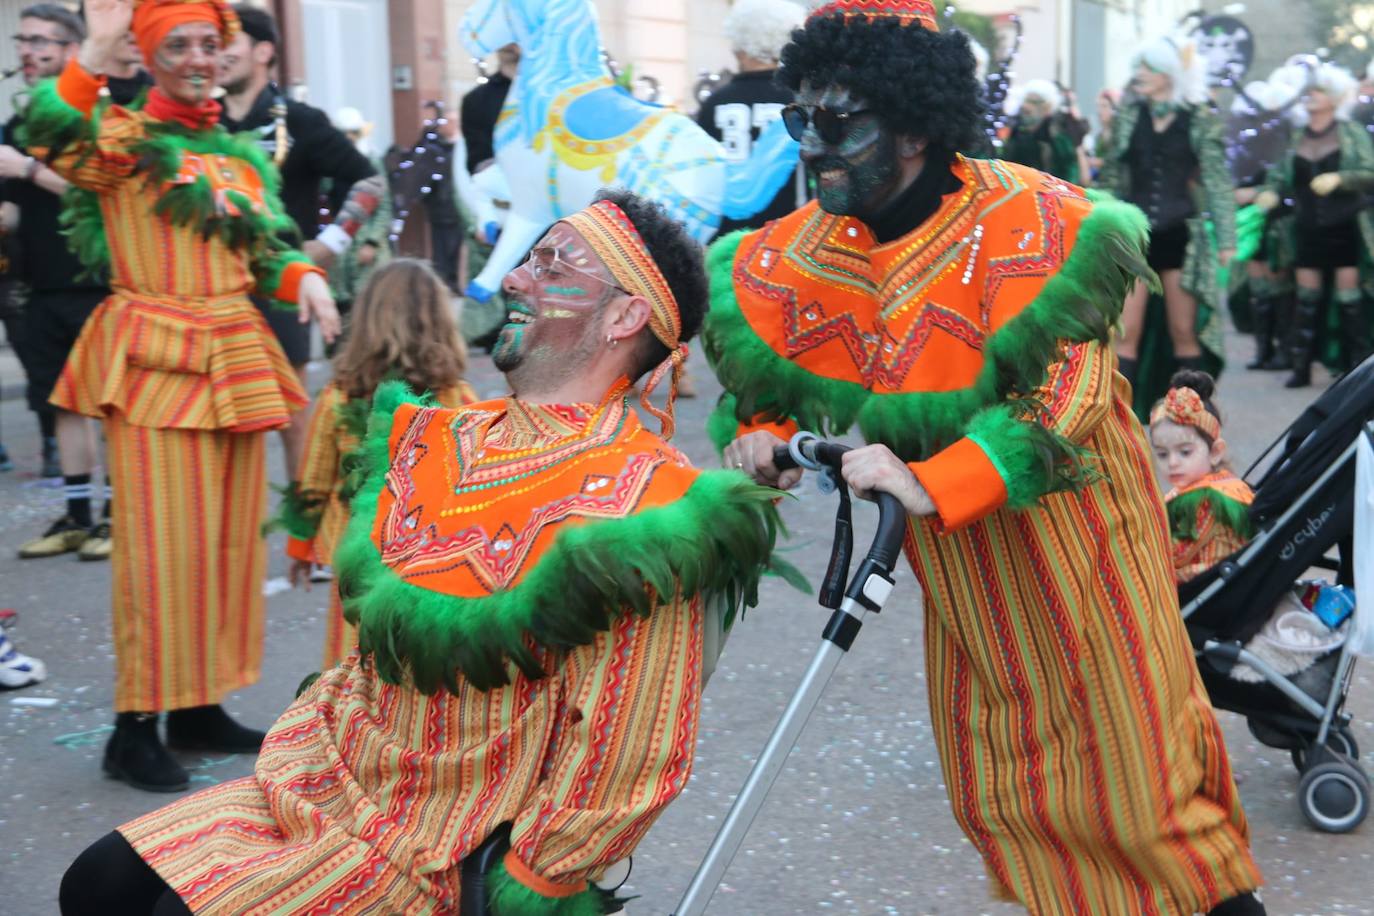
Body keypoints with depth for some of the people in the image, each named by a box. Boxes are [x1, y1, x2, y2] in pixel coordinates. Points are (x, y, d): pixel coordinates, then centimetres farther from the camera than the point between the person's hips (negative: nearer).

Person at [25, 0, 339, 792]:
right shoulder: (125, 138, -3)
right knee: (163, 544, -7)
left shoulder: (240, 154, 16)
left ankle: (201, 706, 21)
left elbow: (263, 252, 19)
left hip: (236, 361, 7)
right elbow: (53, 141, -24)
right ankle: (137, 724, 4)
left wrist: (303, 278, -2)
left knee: (231, 540, 9)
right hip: (154, 361, -6)